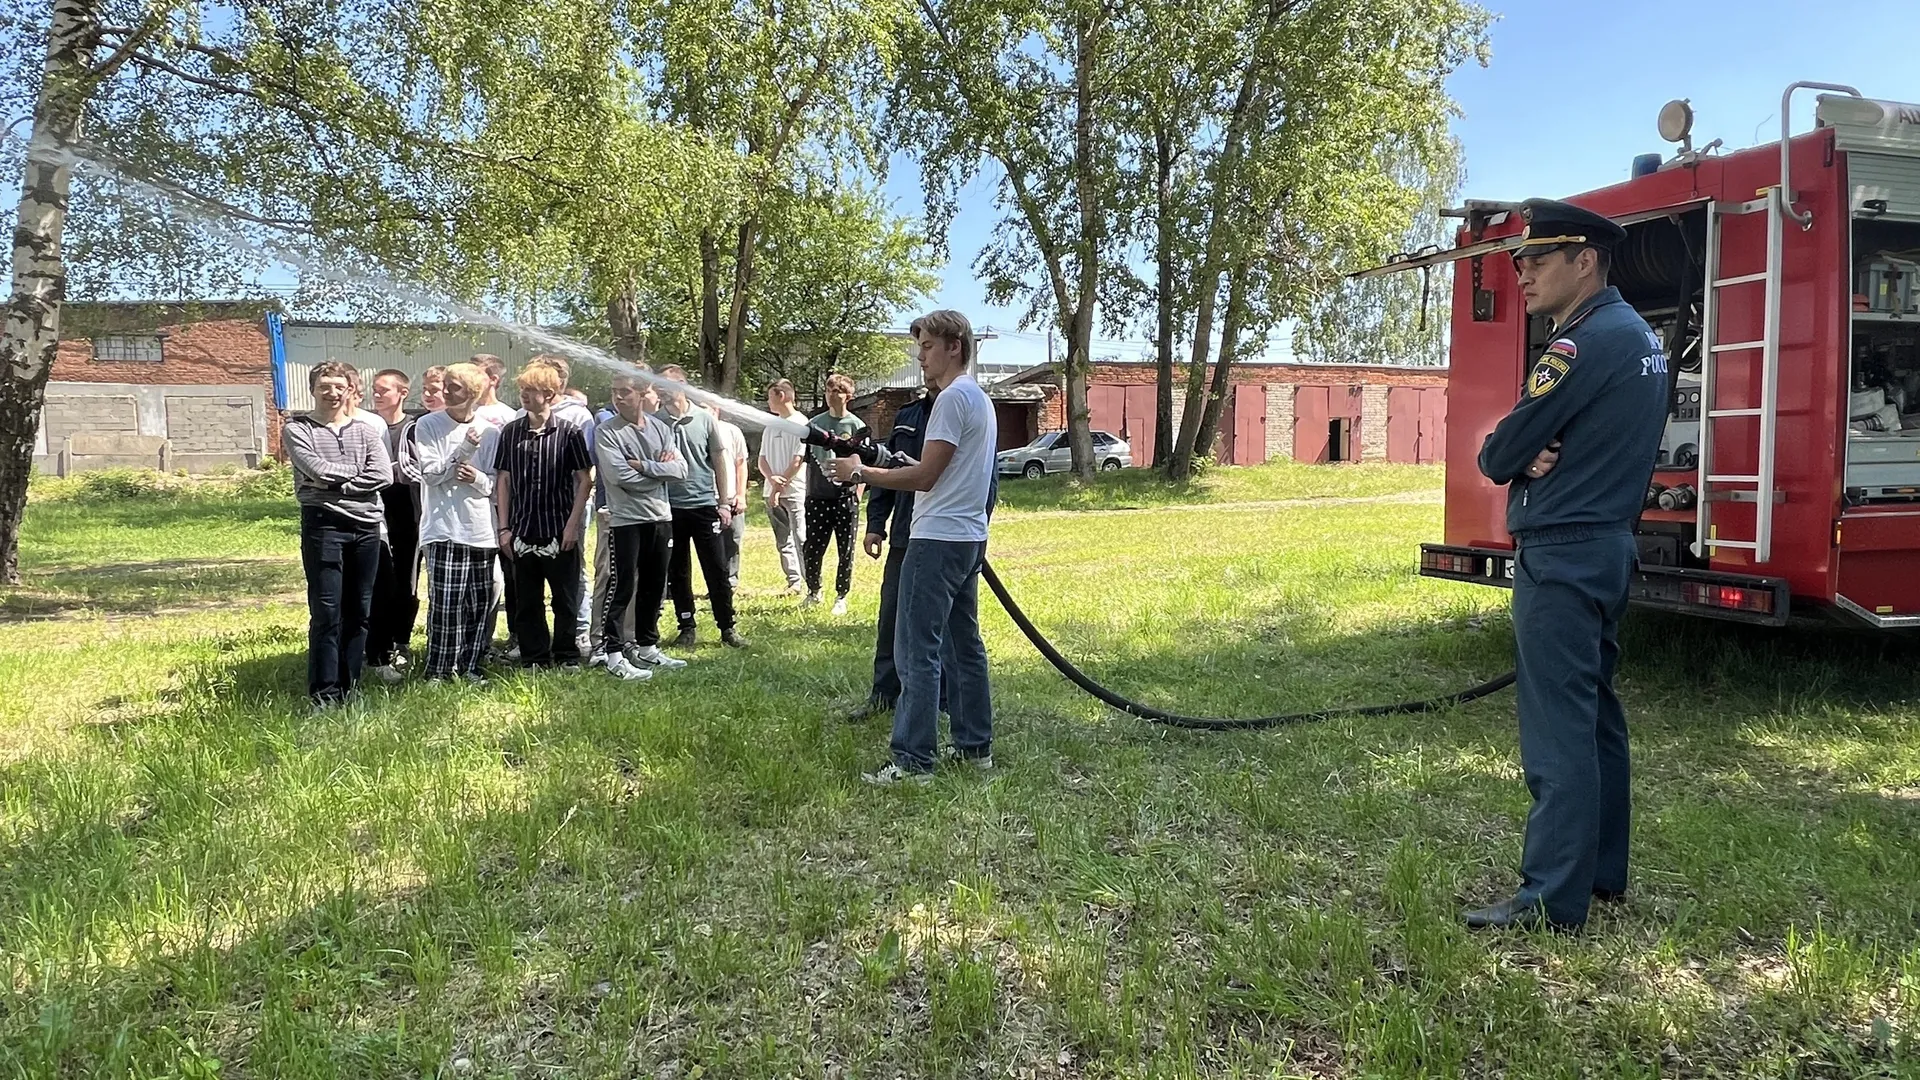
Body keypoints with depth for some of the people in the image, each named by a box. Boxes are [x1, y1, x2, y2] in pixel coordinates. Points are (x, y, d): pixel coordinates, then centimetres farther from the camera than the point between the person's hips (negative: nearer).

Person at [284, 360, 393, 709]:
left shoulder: (365, 432, 12)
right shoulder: (298, 429, 5)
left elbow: (384, 476, -2)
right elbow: (316, 468, -12)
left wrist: (334, 482, -8)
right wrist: (357, 472, 0)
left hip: (366, 525, 4)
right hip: (323, 524, -3)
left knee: (359, 610, 8)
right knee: (326, 611, -5)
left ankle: (349, 685, 19)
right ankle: (324, 691, 1)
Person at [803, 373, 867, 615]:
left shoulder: (856, 426, 0)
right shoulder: (815, 424, 8)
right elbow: (809, 461, 13)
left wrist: (857, 494, -7)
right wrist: (808, 493, 10)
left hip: (845, 497, -2)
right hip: (818, 497, 2)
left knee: (846, 551, 5)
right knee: (813, 550, 6)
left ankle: (841, 596, 17)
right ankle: (813, 591, 25)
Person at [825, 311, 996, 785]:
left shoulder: (953, 398, -13)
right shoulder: (979, 398, 18)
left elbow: (925, 476, -16)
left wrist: (861, 473, -7)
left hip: (939, 540, -11)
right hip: (969, 537, 11)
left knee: (917, 650, -8)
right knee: (963, 644, 15)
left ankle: (912, 762, -5)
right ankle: (975, 746, 22)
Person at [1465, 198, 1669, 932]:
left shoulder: (1584, 343, -17)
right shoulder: (1637, 336, 15)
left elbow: (1497, 455, -16)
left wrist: (1511, 457, 7)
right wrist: (1537, 459, -6)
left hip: (1560, 555, -10)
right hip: (1608, 544, 10)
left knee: (1557, 728, -8)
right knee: (1594, 713, 15)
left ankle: (1552, 899, -4)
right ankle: (1602, 871, 25)